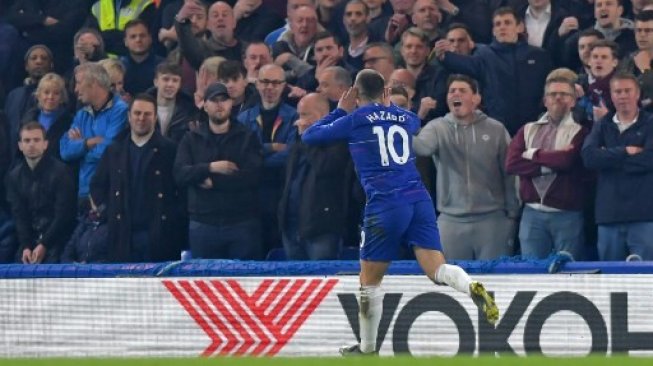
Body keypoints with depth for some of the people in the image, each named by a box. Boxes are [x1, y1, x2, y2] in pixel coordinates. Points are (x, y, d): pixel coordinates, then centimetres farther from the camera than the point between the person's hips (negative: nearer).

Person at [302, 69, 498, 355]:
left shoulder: (354, 120, 3)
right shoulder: (406, 118, 15)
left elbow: (309, 137, 15)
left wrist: (340, 111, 23)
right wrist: (387, 106, 47)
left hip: (385, 205, -4)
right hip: (419, 200, 4)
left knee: (369, 281, 11)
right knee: (437, 269, -6)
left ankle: (367, 348, 20)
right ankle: (473, 288, -37)